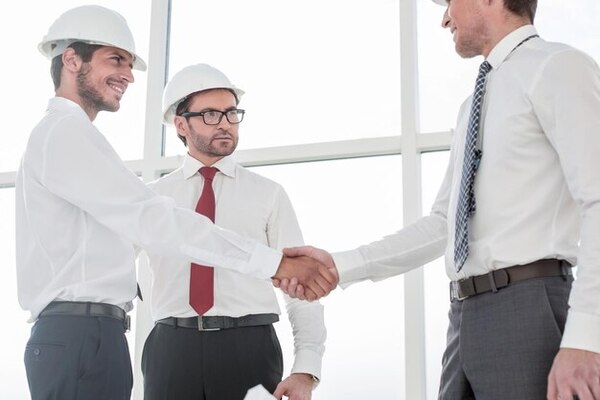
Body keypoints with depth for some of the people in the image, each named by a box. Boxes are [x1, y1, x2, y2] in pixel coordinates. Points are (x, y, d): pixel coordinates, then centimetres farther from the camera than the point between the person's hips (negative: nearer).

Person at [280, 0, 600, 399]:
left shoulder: (557, 66, -4)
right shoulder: (475, 107, 23)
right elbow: (442, 225, 21)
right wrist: (341, 265, 11)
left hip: (529, 312, -8)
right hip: (467, 318, 8)